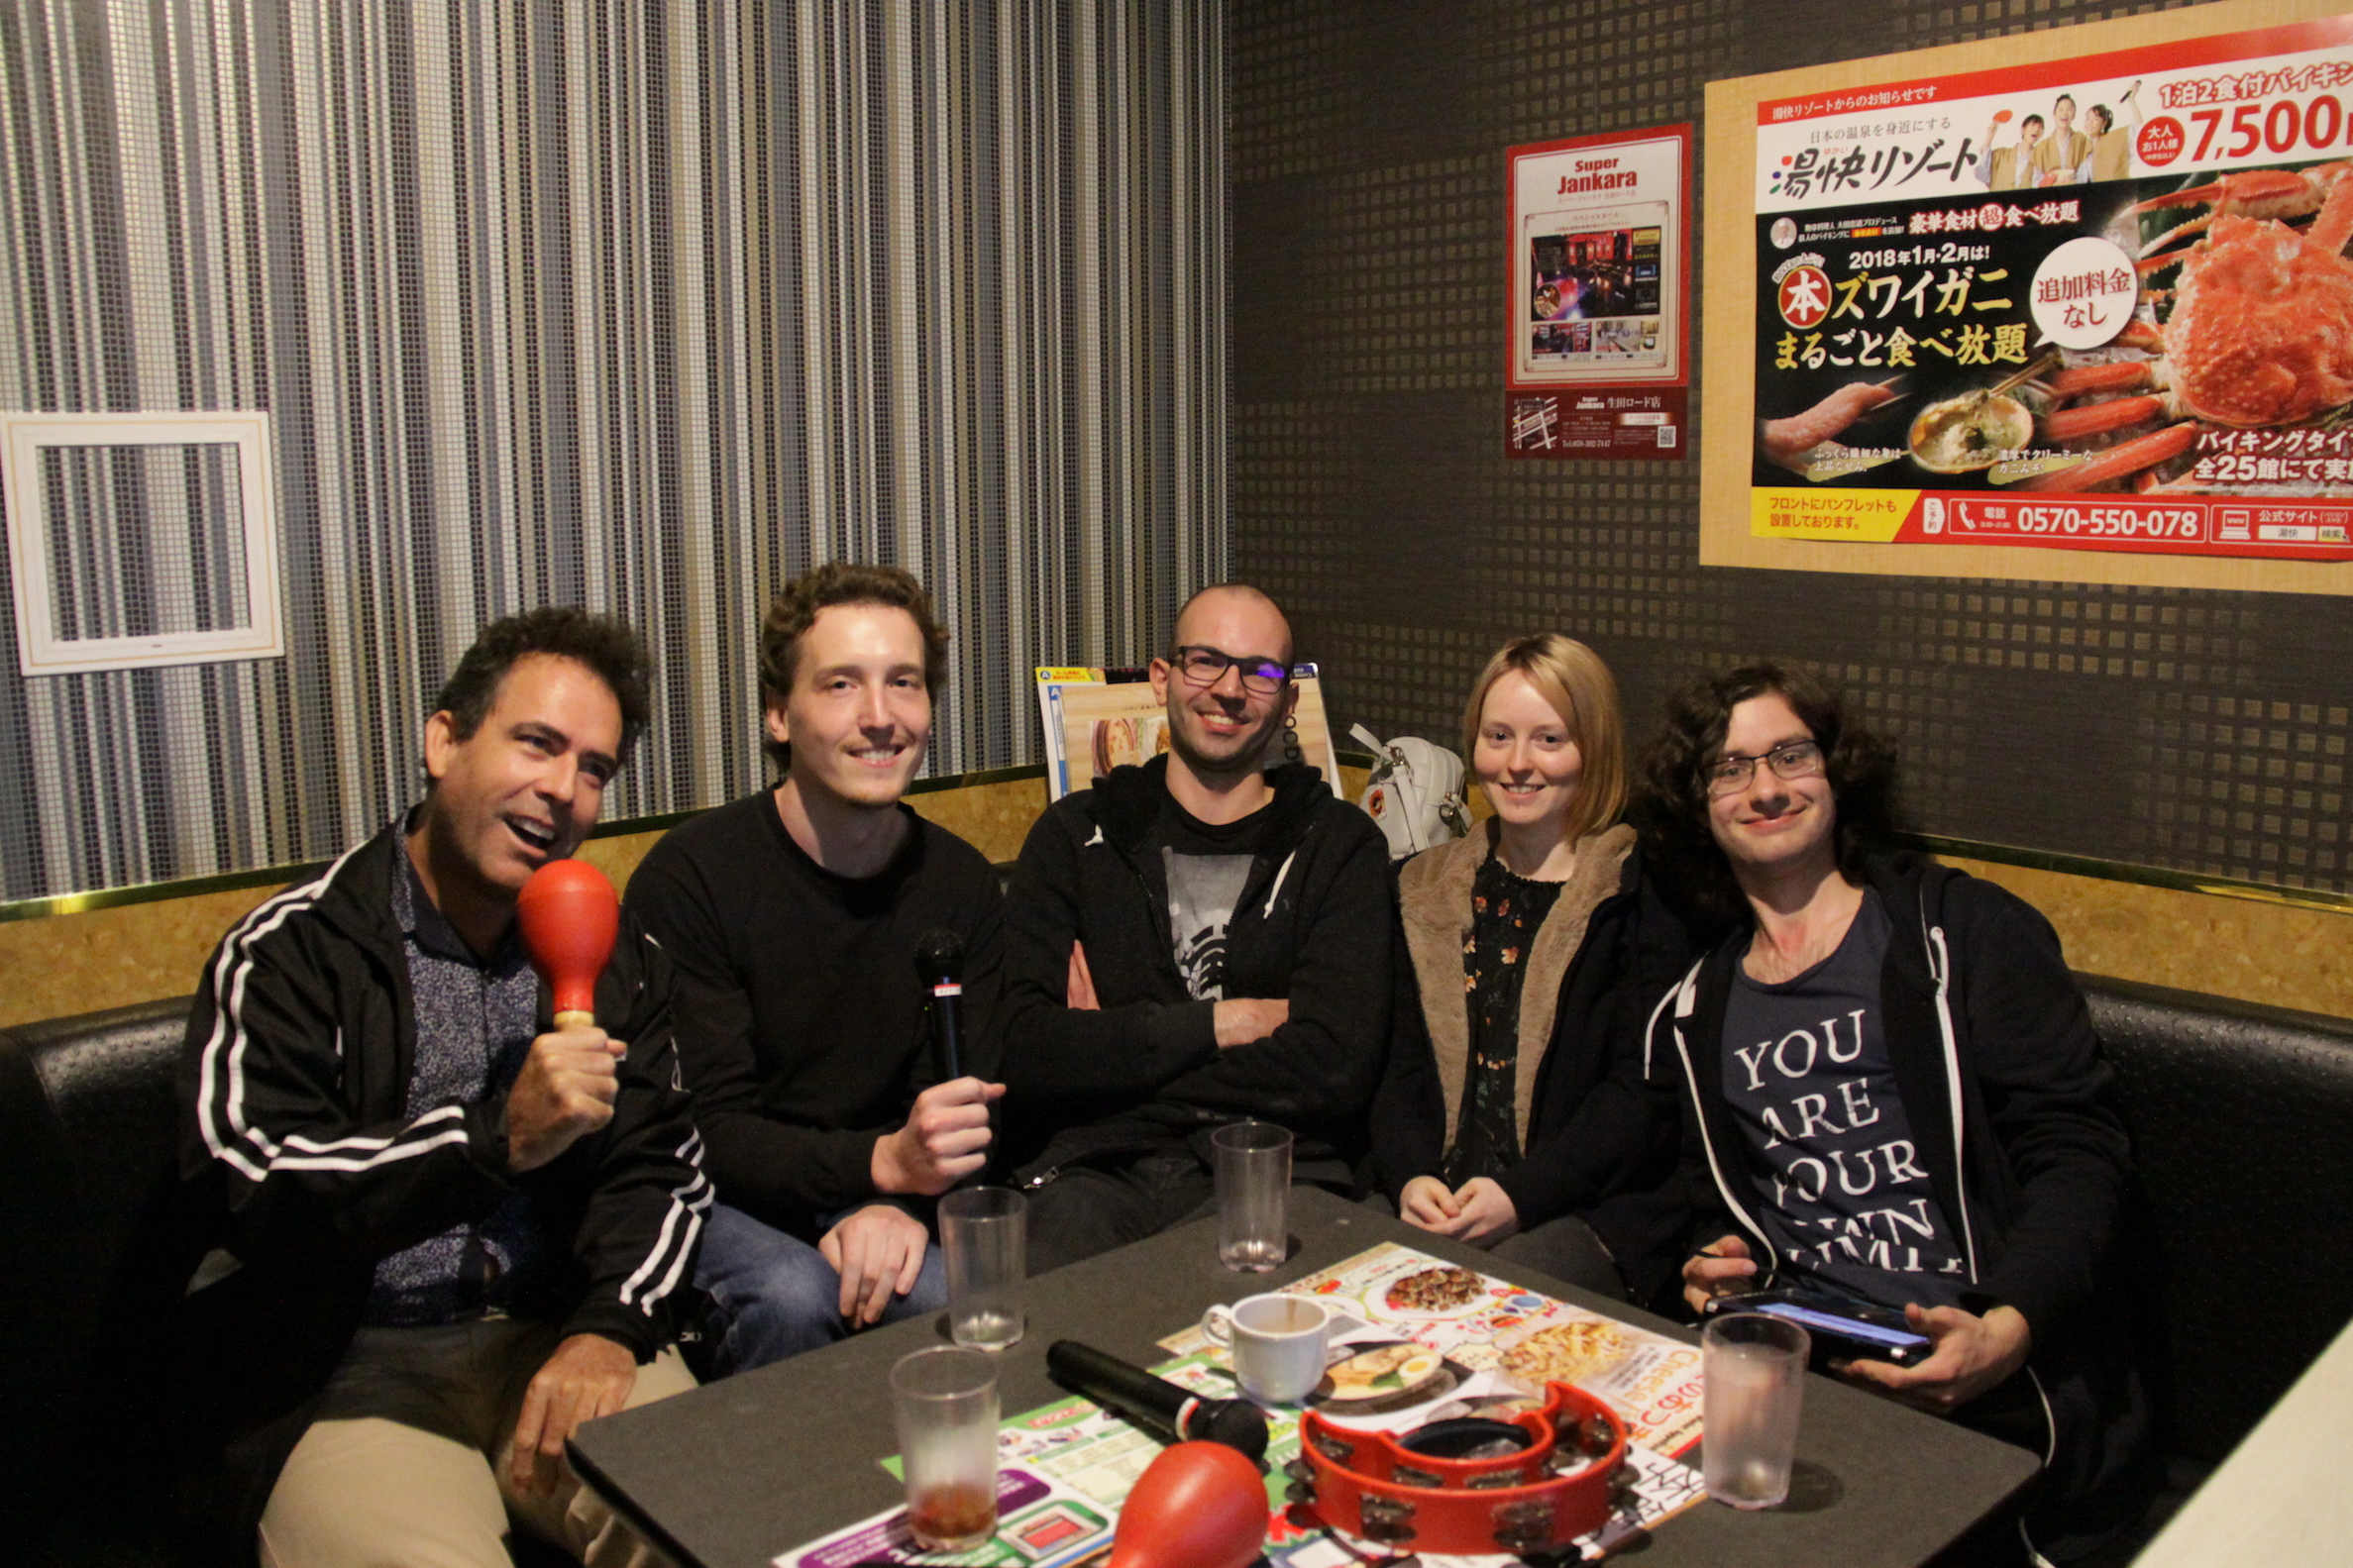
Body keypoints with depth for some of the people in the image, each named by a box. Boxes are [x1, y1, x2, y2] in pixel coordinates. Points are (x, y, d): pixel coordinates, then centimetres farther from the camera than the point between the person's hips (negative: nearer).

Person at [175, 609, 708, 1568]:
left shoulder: (614, 960, 12)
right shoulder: (287, 956, -2)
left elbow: (659, 1172, 8)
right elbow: (250, 1192, -15)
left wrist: (608, 1328, -10)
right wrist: (499, 1136, -25)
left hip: (555, 1343, 3)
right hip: (348, 1373, -3)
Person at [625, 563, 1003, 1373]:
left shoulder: (961, 883, 0)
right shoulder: (690, 876, -14)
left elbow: (965, 1105, 0)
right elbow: (707, 1130, -17)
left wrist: (904, 1203, -23)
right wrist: (882, 1160, -33)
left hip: (884, 1198, 3)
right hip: (723, 1202, -3)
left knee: (953, 1293, -26)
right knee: (794, 1297, -32)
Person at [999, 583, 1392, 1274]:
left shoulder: (1341, 846, 10)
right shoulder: (1076, 835, 13)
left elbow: (1336, 1067, -5)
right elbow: (1023, 1053, -1)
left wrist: (1111, 1053, -3)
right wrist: (1224, 1022, -2)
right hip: (1093, 1170, 0)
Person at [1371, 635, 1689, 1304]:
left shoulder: (1645, 892, 0)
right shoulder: (1428, 888, 16)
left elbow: (1646, 1089, -7)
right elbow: (1401, 1066, 12)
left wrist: (1522, 1193, -16)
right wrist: (1410, 1176, -7)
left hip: (1594, 1210, -4)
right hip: (1436, 1204, 4)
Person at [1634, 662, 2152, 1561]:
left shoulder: (1962, 931, 3)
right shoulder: (1697, 1010, 15)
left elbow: (2077, 1151, -4)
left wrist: (2007, 1330, -18)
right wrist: (1719, 1261, 2)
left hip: (1993, 1390, -3)